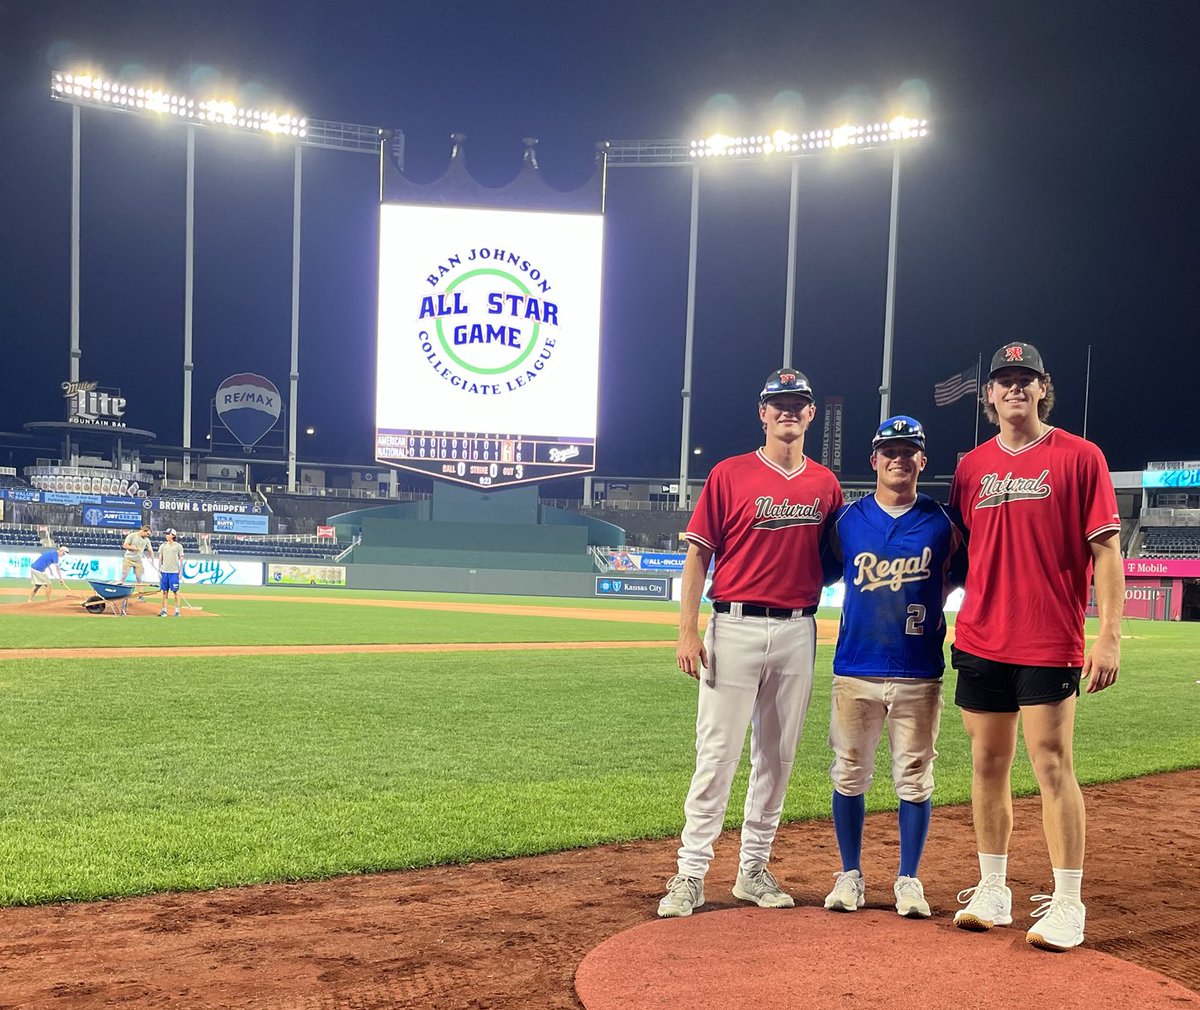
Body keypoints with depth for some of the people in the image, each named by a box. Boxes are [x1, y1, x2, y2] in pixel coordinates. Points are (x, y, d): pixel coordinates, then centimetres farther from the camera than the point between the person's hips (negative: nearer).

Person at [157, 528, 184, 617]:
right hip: (164, 571, 3)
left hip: (174, 572, -3)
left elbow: (181, 560, 1)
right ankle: (164, 610, 9)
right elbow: (160, 559, 10)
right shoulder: (163, 546, 9)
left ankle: (177, 610, 4)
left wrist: (180, 572, -3)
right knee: (164, 591, 5)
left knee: (175, 591, -2)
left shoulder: (178, 546, 0)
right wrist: (159, 571, 5)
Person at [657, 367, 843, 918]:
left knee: (778, 757, 10)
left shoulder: (825, 484, 10)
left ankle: (754, 869, 22)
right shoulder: (730, 474, -1)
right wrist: (687, 631, -10)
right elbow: (698, 554, -3)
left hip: (798, 630, 4)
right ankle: (691, 874, 4)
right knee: (717, 754, -4)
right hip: (735, 628, -4)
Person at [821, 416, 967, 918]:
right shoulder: (847, 520, 5)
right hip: (855, 671, 1)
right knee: (849, 776, 6)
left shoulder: (943, 523, 3)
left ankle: (909, 880, 17)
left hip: (919, 674, -1)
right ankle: (850, 876, 18)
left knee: (914, 779, 4)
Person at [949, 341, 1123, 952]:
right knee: (987, 764, 10)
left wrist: (1110, 636, -13)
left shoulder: (1079, 457, -2)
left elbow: (1106, 550, -6)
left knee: (1053, 767, -4)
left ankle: (1067, 904, 8)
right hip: (979, 642, 5)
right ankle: (992, 892, 22)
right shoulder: (971, 467, 11)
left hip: (1050, 643, -4)